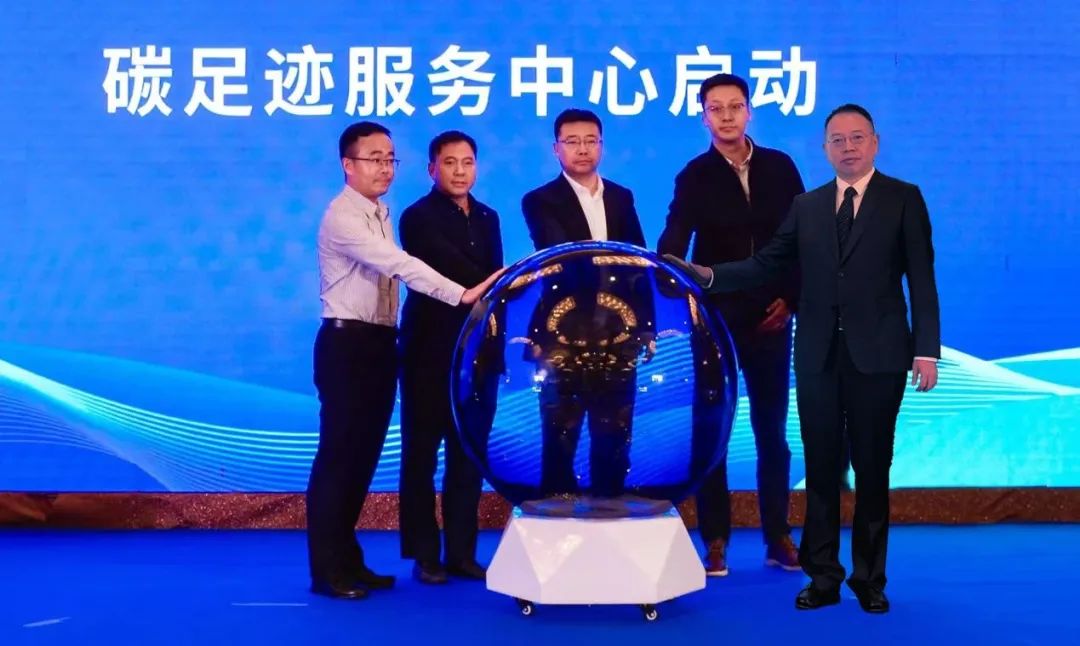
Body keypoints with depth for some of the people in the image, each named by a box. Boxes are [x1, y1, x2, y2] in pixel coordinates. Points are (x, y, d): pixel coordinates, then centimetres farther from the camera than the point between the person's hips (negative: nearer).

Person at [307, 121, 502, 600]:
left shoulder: (381, 214, 15)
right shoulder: (343, 217, -15)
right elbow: (401, 266, -28)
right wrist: (462, 295, -35)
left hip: (379, 344, 9)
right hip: (347, 344, -9)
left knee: (365, 454, 12)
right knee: (338, 454, -4)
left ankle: (348, 560, 21)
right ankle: (328, 569, 3)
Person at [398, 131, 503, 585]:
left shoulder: (487, 218, 14)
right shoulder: (418, 217, -6)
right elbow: (455, 273, -19)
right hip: (429, 349, -6)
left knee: (469, 454, 8)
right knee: (421, 453, 2)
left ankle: (461, 552, 16)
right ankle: (425, 555, 10)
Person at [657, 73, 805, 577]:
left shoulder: (780, 167, 5)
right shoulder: (694, 176, -4)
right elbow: (673, 243, -18)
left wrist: (791, 297, -3)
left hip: (770, 318, 2)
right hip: (715, 317, -2)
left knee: (772, 431, 9)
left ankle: (777, 537, 19)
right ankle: (715, 541, 11)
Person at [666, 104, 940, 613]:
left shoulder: (904, 199, 1)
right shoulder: (807, 206, 12)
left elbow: (921, 279, -3)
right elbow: (766, 265, 8)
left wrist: (925, 350, -9)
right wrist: (708, 275, -5)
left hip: (877, 354, -3)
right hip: (818, 355, 3)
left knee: (872, 468, 5)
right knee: (821, 468, 7)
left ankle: (869, 578, 17)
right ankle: (823, 576, 16)